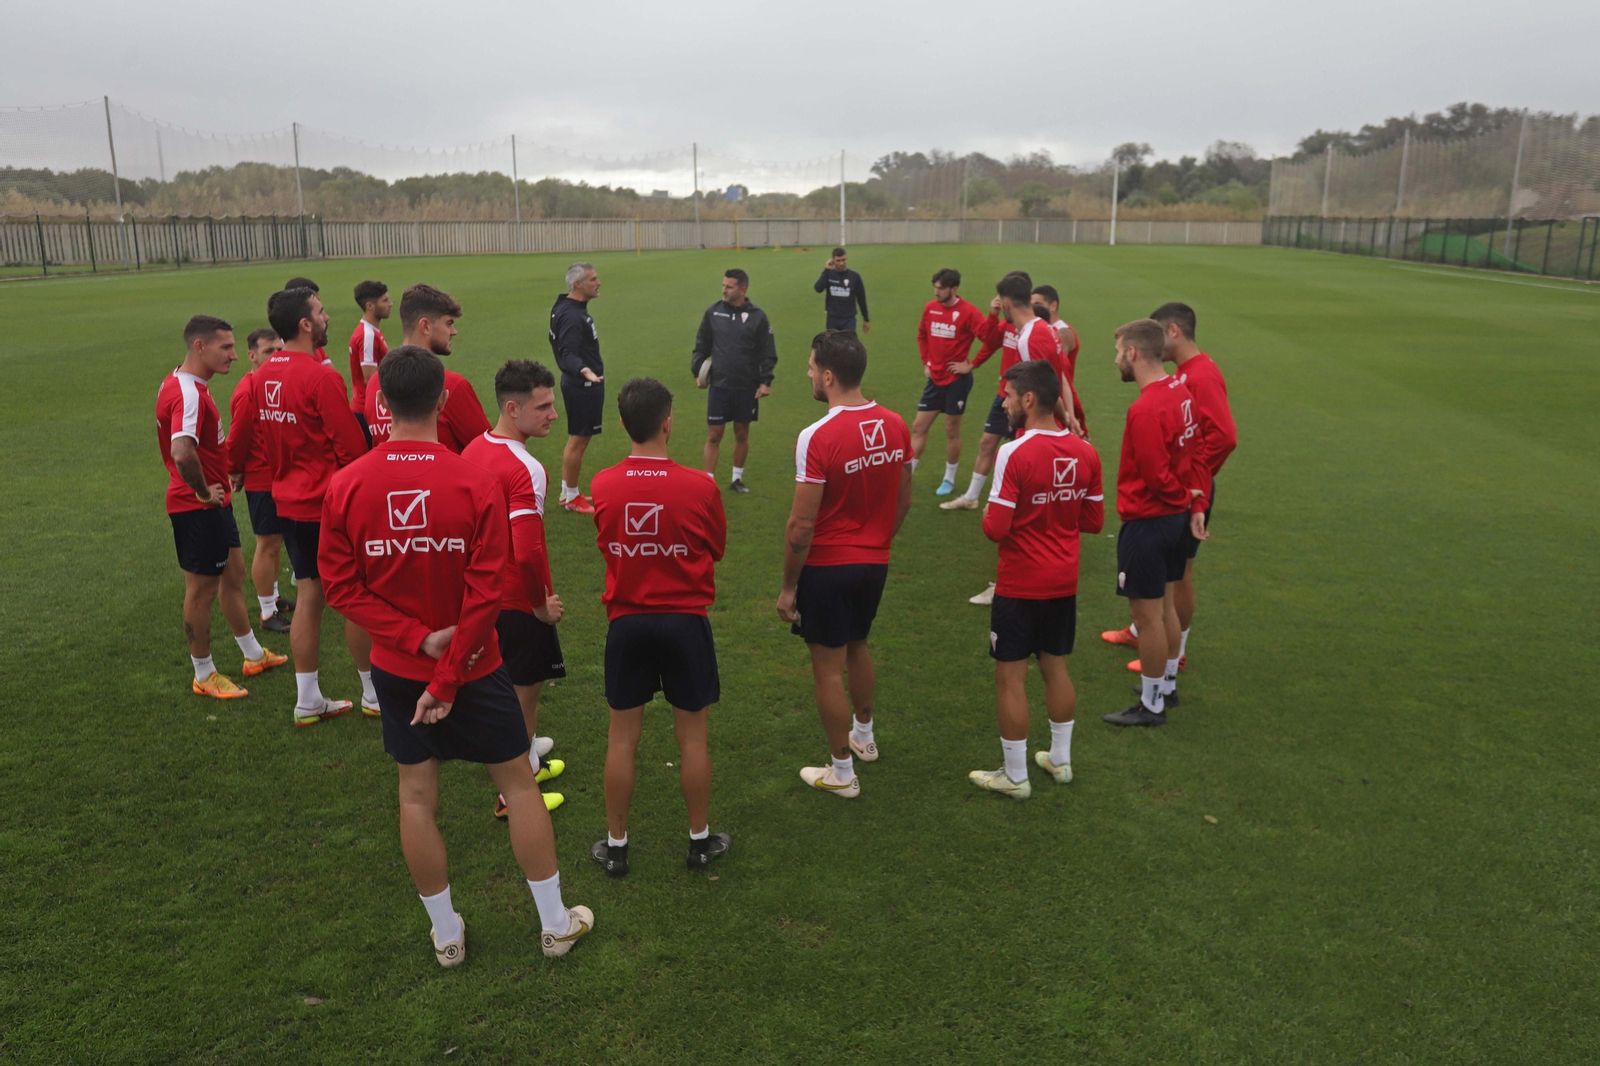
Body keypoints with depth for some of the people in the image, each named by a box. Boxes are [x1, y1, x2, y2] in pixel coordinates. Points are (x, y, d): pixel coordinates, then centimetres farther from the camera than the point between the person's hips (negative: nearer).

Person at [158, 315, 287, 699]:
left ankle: (253, 655, 35)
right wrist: (202, 492, -24)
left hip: (214, 503, 10)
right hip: (197, 508, -10)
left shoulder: (188, 385, 9)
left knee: (233, 574, 20)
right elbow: (182, 453, -39)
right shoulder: (188, 394, -24)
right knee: (202, 588, 3)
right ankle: (204, 675, 18)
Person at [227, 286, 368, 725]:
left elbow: (241, 435, 15)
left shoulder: (262, 376, 4)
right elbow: (351, 447, -19)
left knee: (309, 595, 14)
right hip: (331, 505, -7)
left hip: (289, 503, 7)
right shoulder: (321, 377, -19)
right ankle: (374, 693, 19)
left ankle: (308, 702, 22)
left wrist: (233, 470, 35)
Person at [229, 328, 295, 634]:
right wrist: (236, 474, -9)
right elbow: (235, 440, -17)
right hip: (262, 480, -8)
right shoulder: (247, 393, -20)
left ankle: (273, 597, 34)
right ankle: (268, 614, 11)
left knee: (276, 541, 19)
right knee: (268, 545, 0)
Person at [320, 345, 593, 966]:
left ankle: (447, 936, 30)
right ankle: (556, 924, 25)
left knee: (417, 795, 16)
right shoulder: (477, 484, -19)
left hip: (396, 670, 3)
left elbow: (341, 586, -8)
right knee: (518, 783, 13)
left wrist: (419, 639, -11)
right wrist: (448, 679, -12)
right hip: (472, 667, -2)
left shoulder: (344, 486, -11)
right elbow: (485, 594, -19)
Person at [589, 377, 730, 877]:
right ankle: (700, 840, 28)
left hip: (626, 623, 2)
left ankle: (615, 845, 26)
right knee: (692, 737, 13)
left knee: (622, 738, 14)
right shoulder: (700, 486, -15)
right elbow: (717, 548, 1)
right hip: (685, 623, -1)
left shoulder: (602, 486, -8)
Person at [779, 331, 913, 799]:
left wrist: (788, 586, -10)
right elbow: (903, 501, 8)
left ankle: (842, 773, 21)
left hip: (827, 567, -7)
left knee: (828, 668, 8)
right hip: (875, 562, 7)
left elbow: (801, 526, -21)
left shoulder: (817, 437, -23)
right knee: (857, 646, 28)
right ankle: (863, 736, 48)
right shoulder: (895, 426, -3)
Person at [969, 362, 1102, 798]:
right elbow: (1093, 521, 6)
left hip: (1019, 586, -6)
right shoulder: (1085, 453, -2)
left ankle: (1015, 776, 17)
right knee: (1056, 668, 20)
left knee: (1010, 678, 6)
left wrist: (987, 516, -1)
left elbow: (996, 529, -21)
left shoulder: (1014, 454, -21)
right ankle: (1060, 759, 33)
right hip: (1064, 583, 6)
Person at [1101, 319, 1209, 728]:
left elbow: (1157, 477, -24)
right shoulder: (1181, 392, 4)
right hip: (1176, 517, 9)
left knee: (1148, 615, 3)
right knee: (1164, 605, 22)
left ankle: (1151, 705, 16)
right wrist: (1196, 505, 7)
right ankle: (1166, 685, 37)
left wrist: (1185, 497, -5)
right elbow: (1192, 455, 9)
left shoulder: (1145, 409, -25)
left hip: (1147, 522, -9)